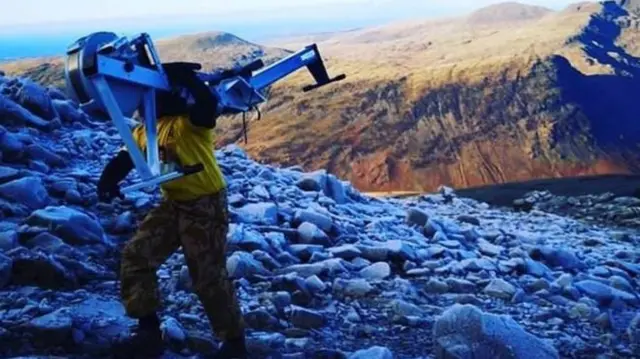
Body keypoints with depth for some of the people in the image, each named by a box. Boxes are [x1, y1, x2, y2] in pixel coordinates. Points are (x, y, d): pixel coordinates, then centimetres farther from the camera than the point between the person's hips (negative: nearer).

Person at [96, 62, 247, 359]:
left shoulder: (188, 122, -20)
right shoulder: (144, 129, 6)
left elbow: (207, 104, -42)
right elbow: (125, 157, 7)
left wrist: (182, 75, -42)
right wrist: (108, 179, -13)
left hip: (206, 205, -8)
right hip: (173, 204, 8)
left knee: (209, 278, -3)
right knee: (136, 256, 3)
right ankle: (149, 331, 14)